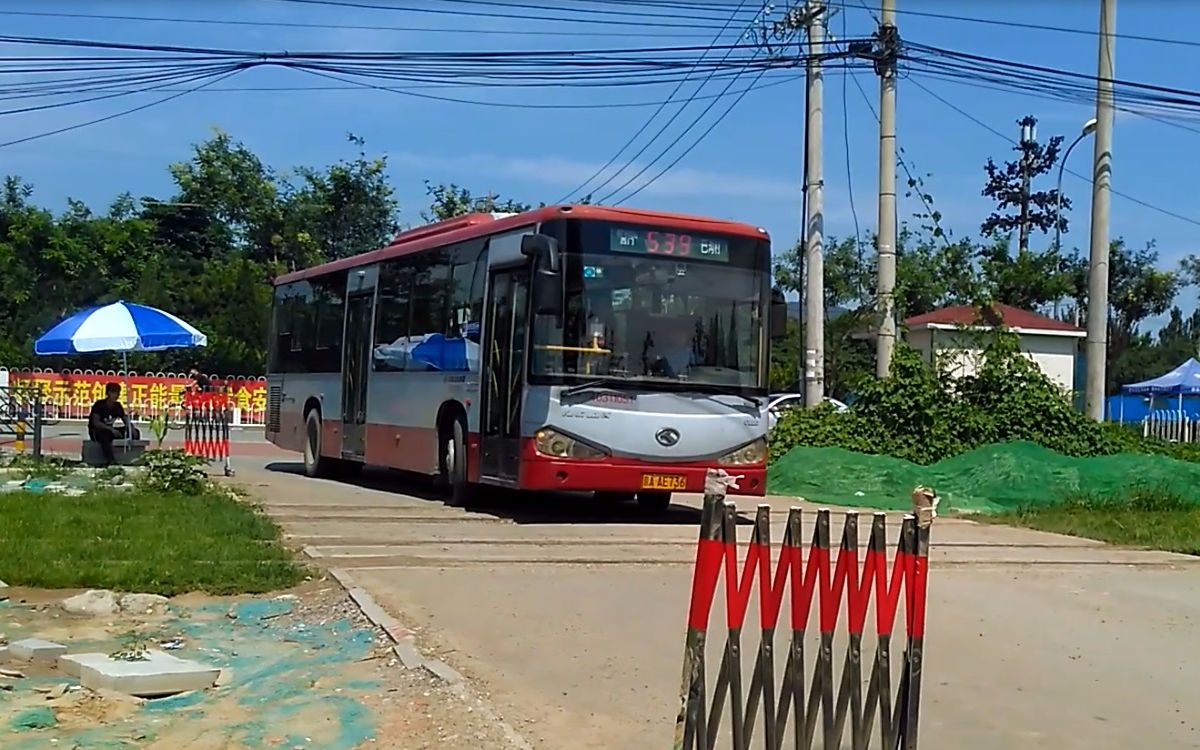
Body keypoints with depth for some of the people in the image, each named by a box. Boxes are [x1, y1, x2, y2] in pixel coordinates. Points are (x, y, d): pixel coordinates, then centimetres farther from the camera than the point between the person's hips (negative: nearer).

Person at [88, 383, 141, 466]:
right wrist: (111, 429, -38)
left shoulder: (117, 406, 3)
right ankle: (111, 461, -50)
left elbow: (126, 422, 4)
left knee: (135, 432, -5)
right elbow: (95, 423, -26)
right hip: (96, 432, -7)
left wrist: (132, 429, -19)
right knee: (105, 434, -43)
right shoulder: (99, 405, -15)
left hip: (109, 431, 7)